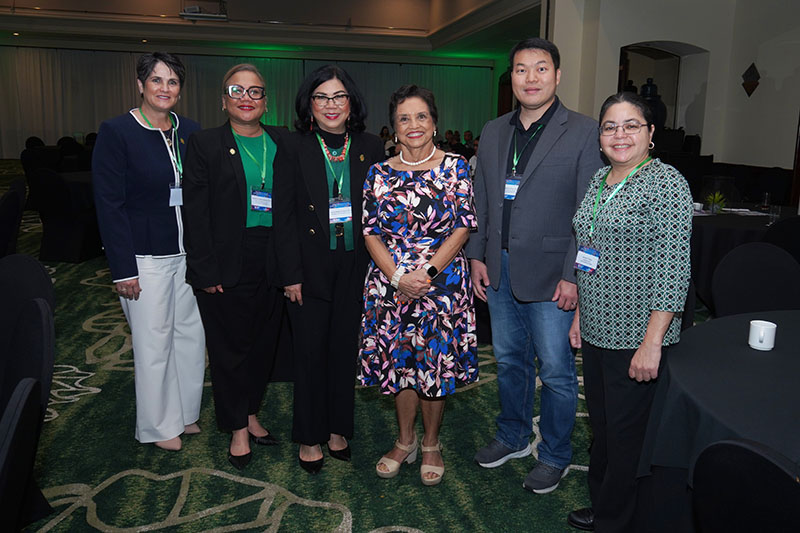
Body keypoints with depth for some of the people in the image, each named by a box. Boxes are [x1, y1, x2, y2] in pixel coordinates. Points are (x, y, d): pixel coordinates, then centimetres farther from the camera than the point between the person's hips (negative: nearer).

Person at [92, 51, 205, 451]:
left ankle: (186, 412, 32)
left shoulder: (191, 132, 6)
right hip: (146, 256, -5)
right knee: (154, 341, 6)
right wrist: (123, 269, -13)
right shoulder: (116, 132, -8)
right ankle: (158, 426, 24)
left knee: (192, 333, 12)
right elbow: (109, 204, -10)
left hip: (190, 253, 5)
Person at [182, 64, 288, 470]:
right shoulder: (205, 144, -2)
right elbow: (196, 213, -6)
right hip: (227, 265, -3)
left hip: (272, 264, 3)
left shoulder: (282, 143, 6)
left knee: (263, 342, 14)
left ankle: (251, 413, 33)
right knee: (230, 348, 7)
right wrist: (206, 271, -12)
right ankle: (238, 429, 22)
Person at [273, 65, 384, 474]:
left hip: (355, 267, 2)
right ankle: (310, 437, 23)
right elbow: (284, 217, -4)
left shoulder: (371, 148, 5)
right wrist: (291, 275, -9)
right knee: (310, 353, 6)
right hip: (310, 268, -2)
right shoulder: (294, 150, -1)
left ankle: (338, 430, 29)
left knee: (345, 350, 11)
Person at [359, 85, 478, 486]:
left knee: (436, 363, 6)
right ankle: (405, 441, 31)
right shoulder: (380, 173, 5)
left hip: (443, 282, -2)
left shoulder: (456, 168, -1)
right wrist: (397, 276, -13)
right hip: (390, 283, 2)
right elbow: (371, 232, 1)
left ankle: (431, 444, 28)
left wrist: (427, 272, -16)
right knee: (399, 362, 11)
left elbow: (462, 228, -6)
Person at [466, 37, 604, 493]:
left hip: (549, 275, -5)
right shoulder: (493, 132, 10)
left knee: (556, 371, 6)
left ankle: (555, 455, 27)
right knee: (510, 360, 19)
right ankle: (514, 437, 39)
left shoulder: (583, 132, -7)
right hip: (499, 270, 5)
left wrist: (574, 276, -14)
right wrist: (477, 256, 7)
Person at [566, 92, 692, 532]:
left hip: (636, 337, -7)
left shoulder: (667, 183, -13)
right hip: (596, 331, 7)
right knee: (601, 425, 19)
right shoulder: (599, 180, 10)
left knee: (626, 434, 6)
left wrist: (651, 342, -20)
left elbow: (673, 269, -17)